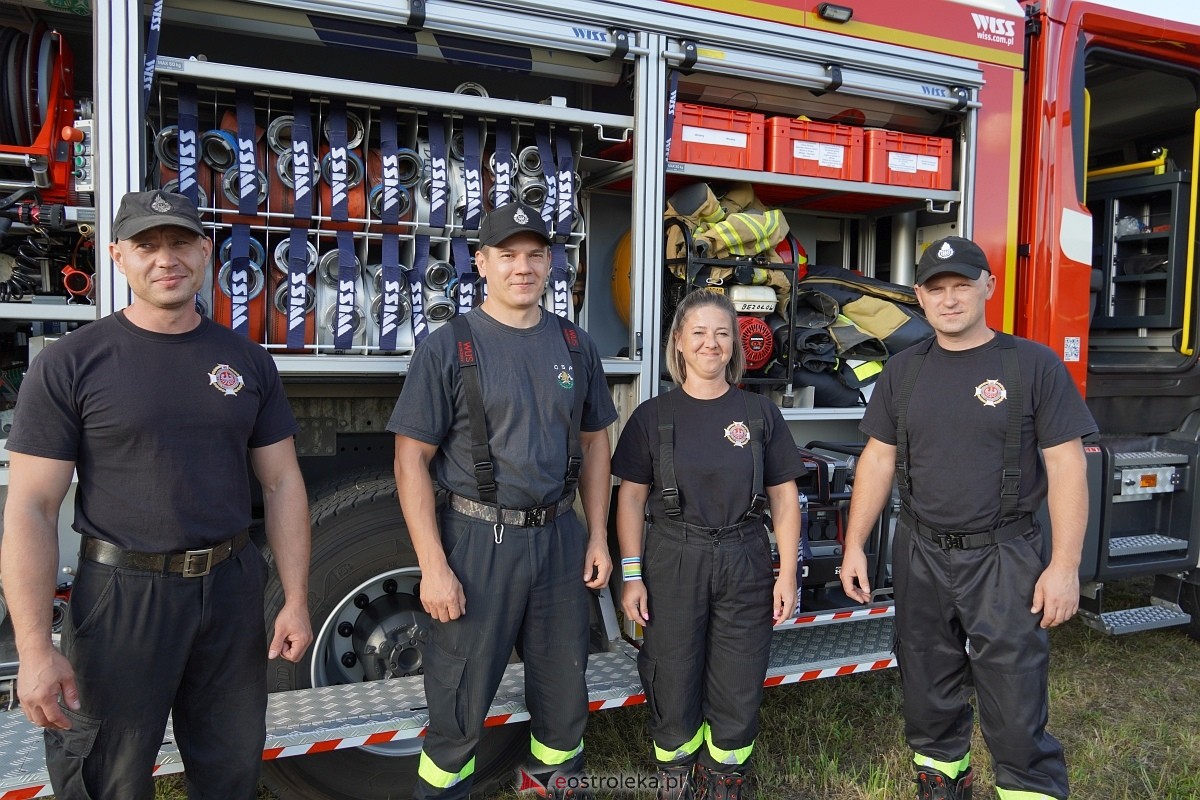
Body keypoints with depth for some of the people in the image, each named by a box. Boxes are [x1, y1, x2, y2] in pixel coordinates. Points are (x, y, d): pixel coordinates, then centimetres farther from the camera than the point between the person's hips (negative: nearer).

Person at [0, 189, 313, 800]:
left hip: (232, 589, 3)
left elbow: (281, 483, 4)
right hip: (122, 593, -3)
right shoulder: (69, 363, -7)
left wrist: (296, 600, -1)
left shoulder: (247, 362, 3)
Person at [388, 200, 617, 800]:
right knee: (461, 698, 8)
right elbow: (411, 459, -10)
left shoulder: (574, 345, 5)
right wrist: (433, 566, -14)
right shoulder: (447, 347, -8)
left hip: (559, 536, 4)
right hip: (478, 540, -4)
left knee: (564, 684, 18)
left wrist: (598, 536, 7)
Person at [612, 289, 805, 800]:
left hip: (744, 564, 1)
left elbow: (784, 496, 5)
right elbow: (631, 496, 1)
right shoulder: (653, 416, 0)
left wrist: (787, 572, 0)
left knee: (739, 682, 9)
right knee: (673, 679, 8)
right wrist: (631, 575, -5)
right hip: (673, 562, -1)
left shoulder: (760, 413, 3)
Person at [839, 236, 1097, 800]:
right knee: (928, 690, 16)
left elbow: (1066, 465, -7)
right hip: (920, 557, 4)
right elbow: (878, 460, 7)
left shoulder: (1034, 365, -5)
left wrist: (1065, 566, -12)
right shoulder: (903, 371, 5)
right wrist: (855, 546, 3)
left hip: (1004, 559, -3)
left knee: (1015, 704, 1)